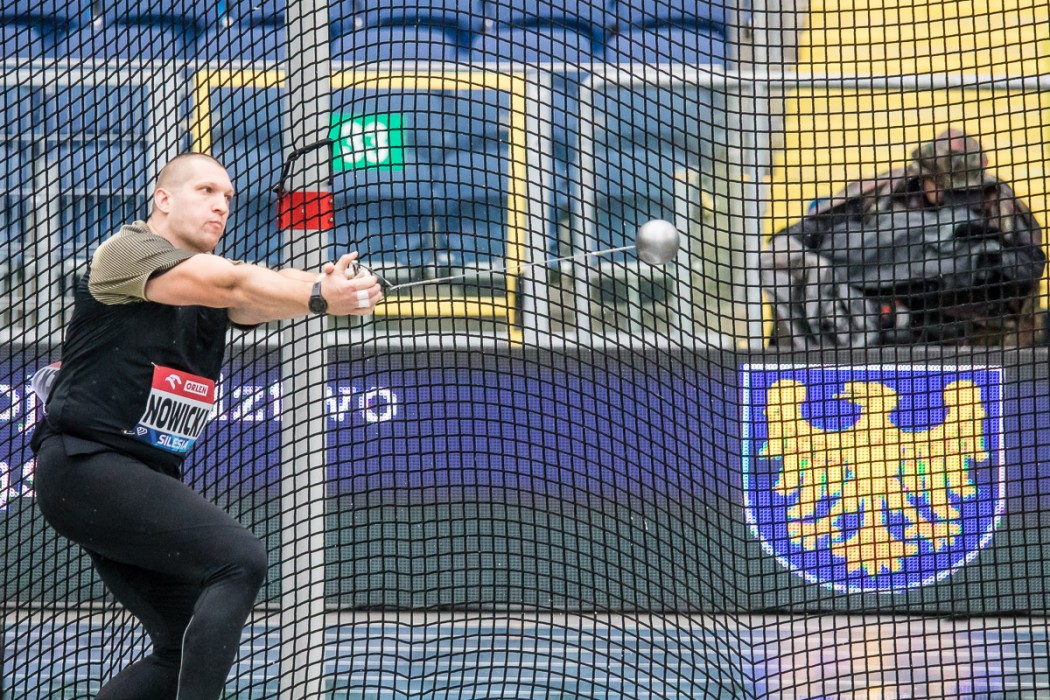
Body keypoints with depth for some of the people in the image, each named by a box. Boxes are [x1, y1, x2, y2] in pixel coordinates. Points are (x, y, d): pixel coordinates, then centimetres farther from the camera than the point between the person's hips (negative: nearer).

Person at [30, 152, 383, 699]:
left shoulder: (213, 279, 15)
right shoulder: (127, 251, -6)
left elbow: (263, 299, -8)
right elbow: (231, 285, -22)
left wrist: (327, 287, -30)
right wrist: (321, 297, -33)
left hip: (146, 479, 9)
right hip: (85, 464, -9)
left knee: (188, 649, 9)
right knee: (240, 559, -23)